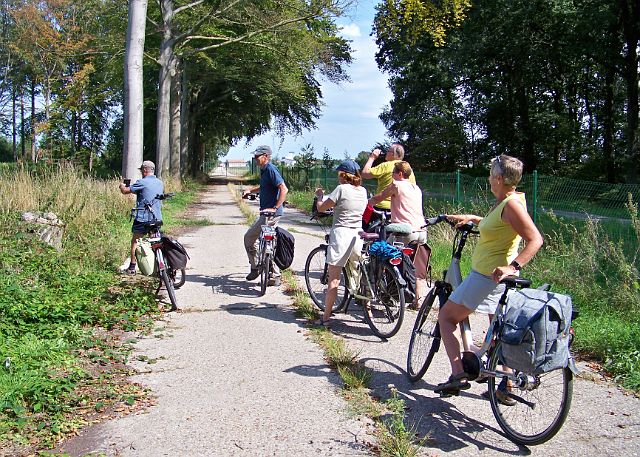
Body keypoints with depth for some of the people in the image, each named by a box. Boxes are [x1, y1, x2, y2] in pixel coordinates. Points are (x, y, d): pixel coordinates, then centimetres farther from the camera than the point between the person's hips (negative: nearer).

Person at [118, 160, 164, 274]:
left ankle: (132, 267, 4)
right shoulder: (160, 183, 9)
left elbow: (125, 191, -9)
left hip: (143, 217, -5)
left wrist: (122, 185, 17)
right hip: (157, 218, 5)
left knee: (135, 241, 5)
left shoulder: (142, 183, -11)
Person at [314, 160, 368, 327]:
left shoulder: (341, 189, -9)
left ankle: (325, 317, 1)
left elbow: (321, 208, -7)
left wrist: (320, 195, 14)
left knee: (333, 278, -3)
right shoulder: (363, 191, 9)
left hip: (340, 233, -6)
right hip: (358, 235, 6)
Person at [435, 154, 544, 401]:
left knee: (446, 316, 2)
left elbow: (535, 239, -27)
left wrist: (513, 266, -36)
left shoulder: (512, 203, -20)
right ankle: (506, 387, 21)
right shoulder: (503, 202, 9)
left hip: (489, 276, -10)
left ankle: (458, 374, -4)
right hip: (494, 276, 10)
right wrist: (470, 218, 24)